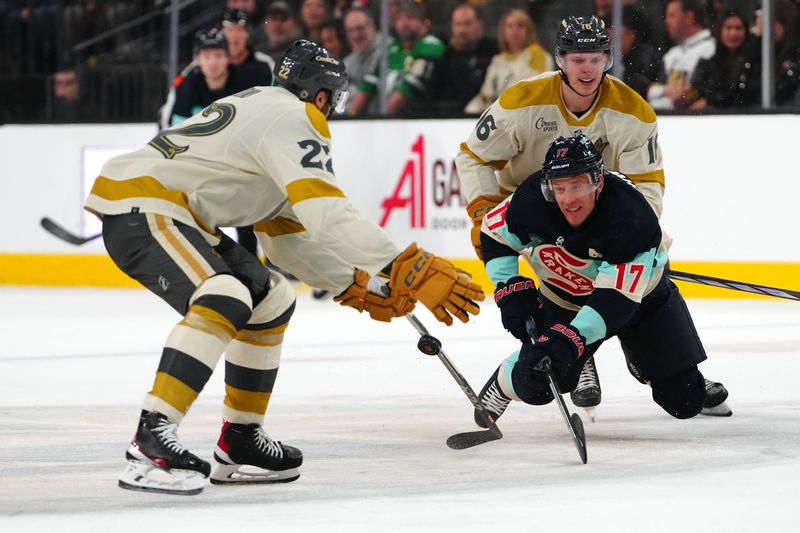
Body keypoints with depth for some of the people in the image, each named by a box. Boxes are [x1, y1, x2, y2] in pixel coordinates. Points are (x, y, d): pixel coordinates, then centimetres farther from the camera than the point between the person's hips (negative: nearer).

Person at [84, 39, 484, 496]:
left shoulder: (266, 111, 21)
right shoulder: (293, 120, -12)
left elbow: (289, 235, 23)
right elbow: (329, 218, -25)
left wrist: (357, 285, 17)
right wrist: (413, 272, -27)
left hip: (171, 214, 11)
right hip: (137, 204, -11)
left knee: (270, 300, 17)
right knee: (226, 300, -31)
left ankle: (239, 443, 20)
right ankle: (151, 441, -36)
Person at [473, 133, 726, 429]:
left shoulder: (632, 218, -37)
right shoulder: (533, 199, -26)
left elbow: (617, 297, -41)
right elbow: (494, 235, -5)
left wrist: (570, 338, -51)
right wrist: (511, 289, -16)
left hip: (639, 296, -2)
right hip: (562, 300, 2)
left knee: (684, 402, -2)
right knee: (535, 386, -11)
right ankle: (505, 381, 25)